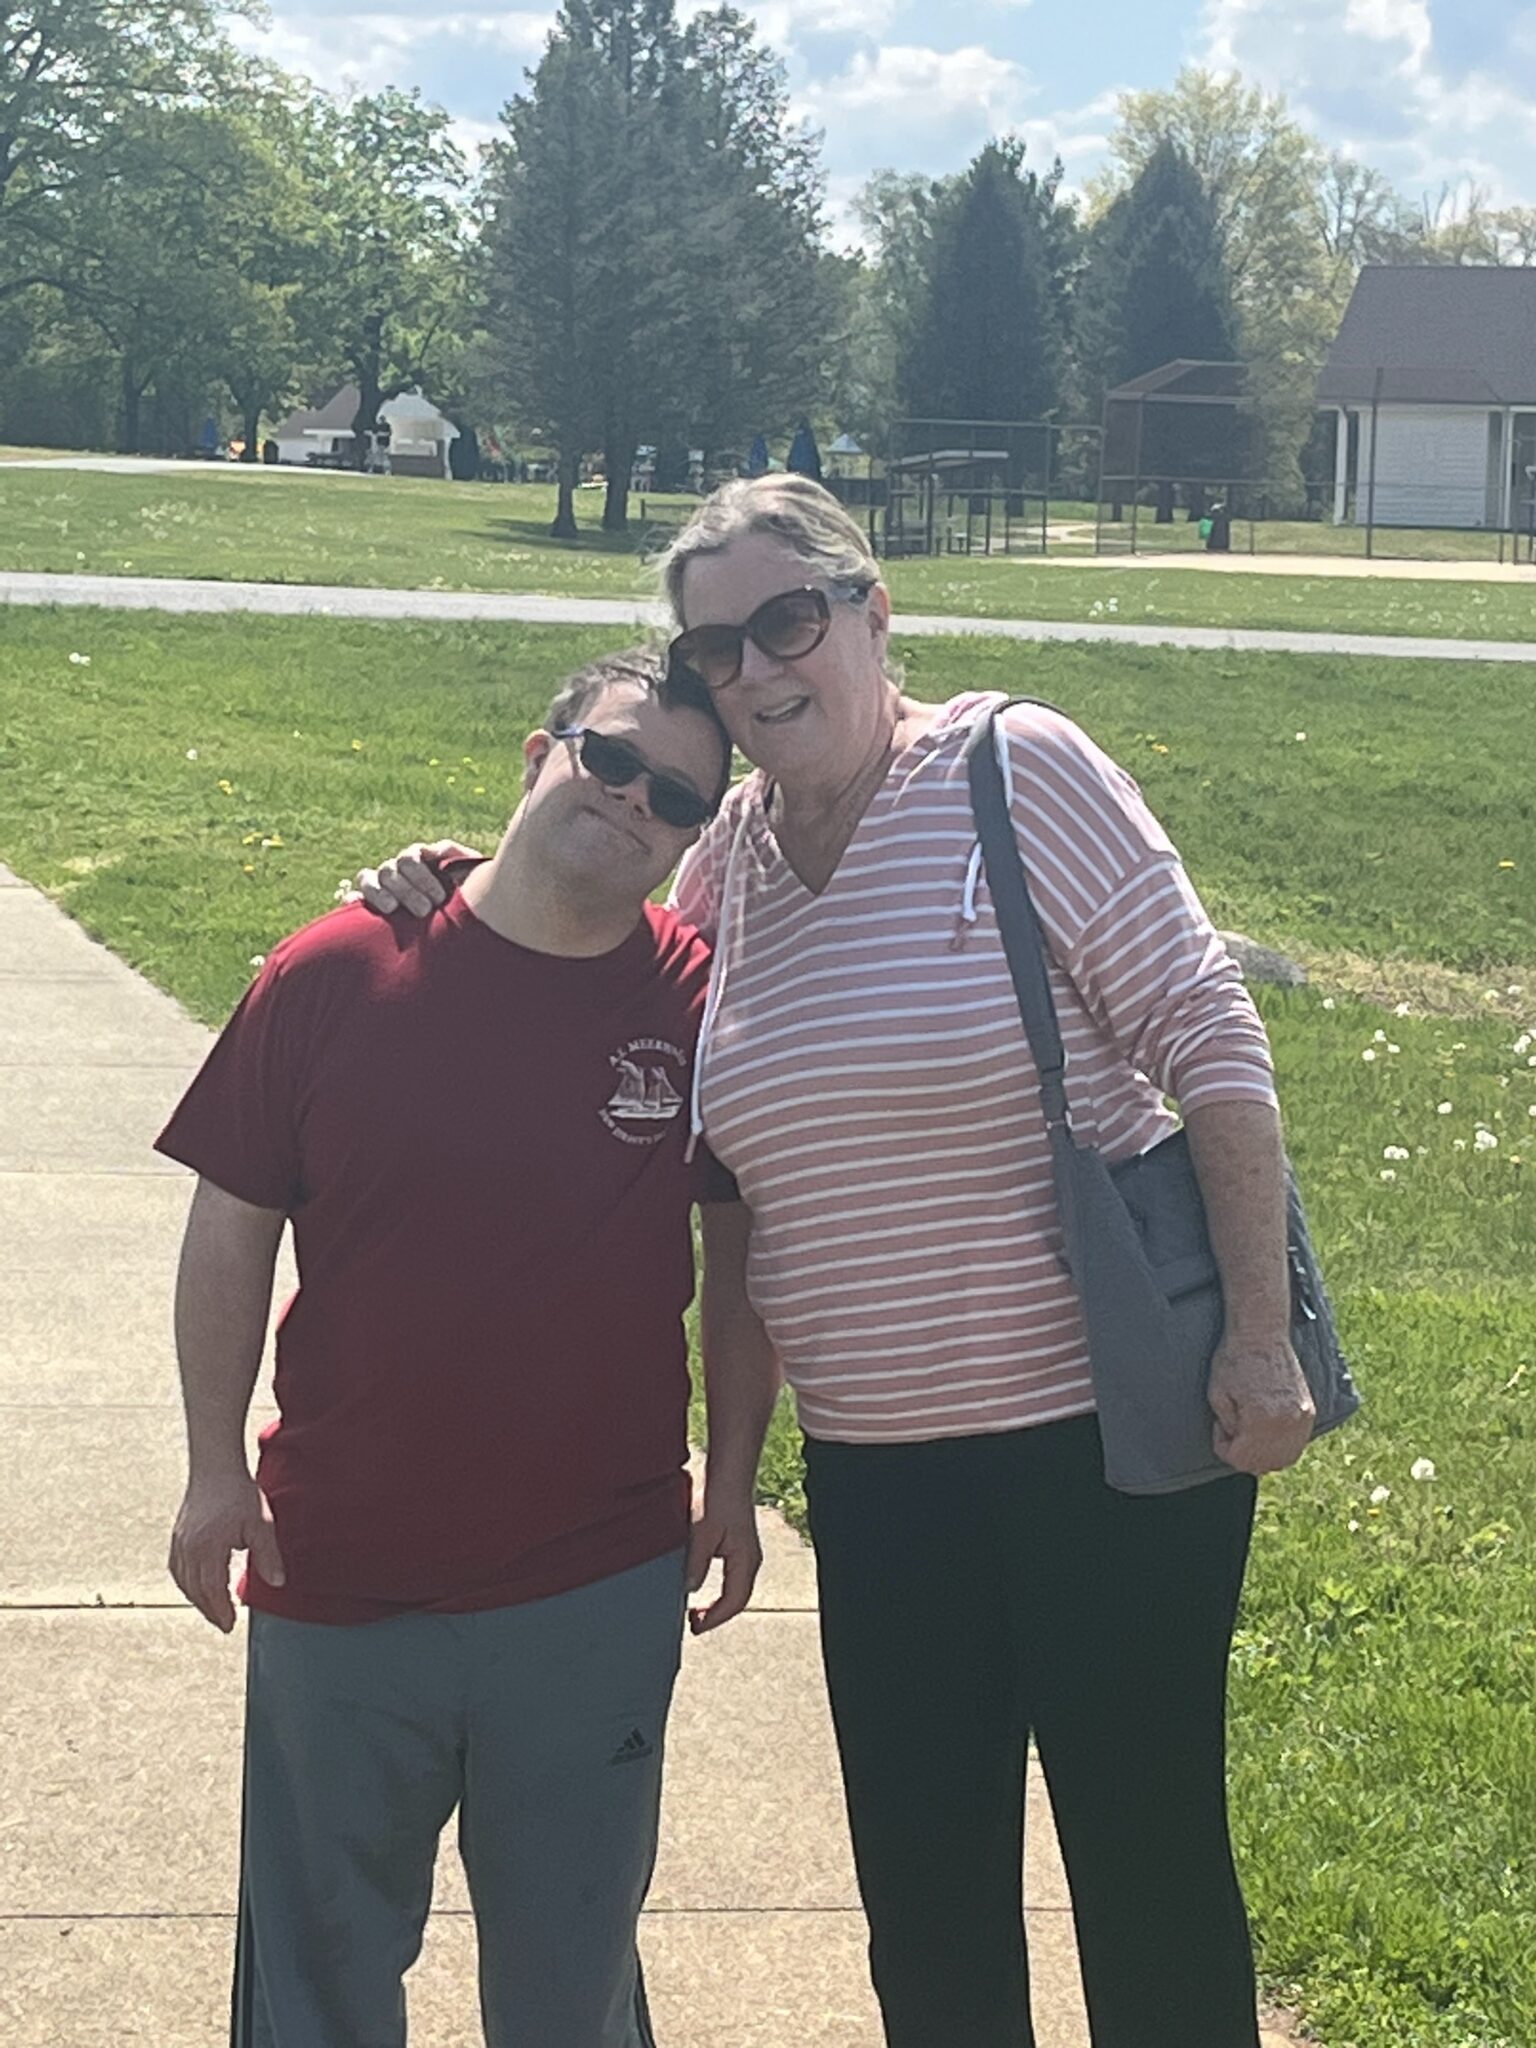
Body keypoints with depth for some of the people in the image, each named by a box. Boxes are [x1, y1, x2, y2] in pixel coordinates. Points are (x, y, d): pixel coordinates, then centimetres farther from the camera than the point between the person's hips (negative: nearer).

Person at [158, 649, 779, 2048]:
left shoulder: (703, 1002, -7)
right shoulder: (335, 976, -10)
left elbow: (740, 1249, 4)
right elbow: (234, 1226, -2)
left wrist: (733, 1481, 5)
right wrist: (217, 1470, -1)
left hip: (600, 1589, 1)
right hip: (338, 1573, 0)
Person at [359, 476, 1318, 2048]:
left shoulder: (1017, 769, -10)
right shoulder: (724, 855, 6)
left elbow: (1206, 1034, -12)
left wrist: (1257, 1333, -17)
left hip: (1111, 1428, -5)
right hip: (876, 1458, 6)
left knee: (1149, 1859, 7)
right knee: (924, 1895, 14)